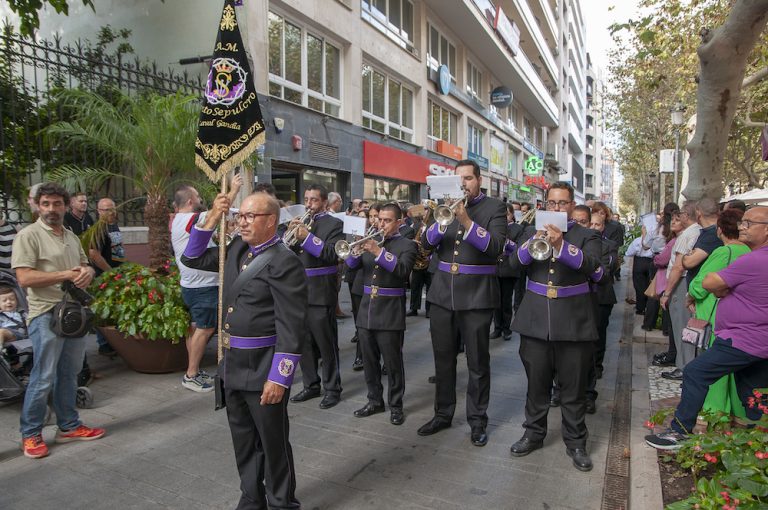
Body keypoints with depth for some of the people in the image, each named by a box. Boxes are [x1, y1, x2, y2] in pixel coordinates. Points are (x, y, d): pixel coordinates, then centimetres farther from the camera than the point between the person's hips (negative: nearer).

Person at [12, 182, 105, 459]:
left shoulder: (71, 236, 14)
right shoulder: (28, 235, -8)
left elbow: (86, 265, 19)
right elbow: (24, 278, -16)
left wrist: (87, 272, -4)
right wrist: (65, 275, -19)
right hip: (47, 315, -7)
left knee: (69, 374, 15)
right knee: (43, 378, -1)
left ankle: (68, 426, 28)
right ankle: (30, 434, 16)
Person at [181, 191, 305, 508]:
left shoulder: (284, 262, -17)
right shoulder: (236, 249, 8)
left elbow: (291, 328, -20)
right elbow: (192, 258, 15)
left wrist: (278, 378, -21)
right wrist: (211, 219, 3)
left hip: (263, 369, -8)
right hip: (232, 363, 8)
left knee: (273, 441, 9)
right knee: (243, 439, 20)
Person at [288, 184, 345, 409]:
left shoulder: (333, 224, -3)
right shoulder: (301, 222, 14)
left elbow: (333, 254, -16)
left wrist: (307, 236, -23)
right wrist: (291, 234, -8)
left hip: (321, 294, -6)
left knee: (326, 344, 1)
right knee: (305, 343, 13)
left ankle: (333, 389, 14)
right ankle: (311, 385, 26)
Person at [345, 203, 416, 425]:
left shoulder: (407, 245, -1)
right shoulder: (371, 241, 14)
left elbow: (403, 270, -19)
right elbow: (351, 264, 5)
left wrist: (379, 252, -27)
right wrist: (356, 250, -15)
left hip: (390, 313, -5)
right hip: (366, 310, 5)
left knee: (393, 362, 3)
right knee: (369, 360, 13)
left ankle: (396, 405, 16)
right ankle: (375, 400, 27)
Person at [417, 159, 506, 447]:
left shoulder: (494, 208, -1)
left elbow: (495, 247, -16)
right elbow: (426, 243, 1)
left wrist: (466, 221, -26)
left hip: (476, 296, -4)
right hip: (442, 294, 4)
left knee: (478, 363, 6)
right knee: (443, 359, 13)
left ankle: (477, 421, 21)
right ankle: (443, 414, 29)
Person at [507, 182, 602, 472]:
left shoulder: (586, 236, 3)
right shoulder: (532, 232, 10)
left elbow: (590, 264, -17)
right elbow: (515, 260, -5)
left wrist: (561, 245, -33)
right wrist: (535, 242, -24)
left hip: (573, 322, -2)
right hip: (535, 321, 2)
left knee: (573, 389, 8)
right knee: (536, 385, 14)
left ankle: (575, 442, 24)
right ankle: (534, 434, 30)